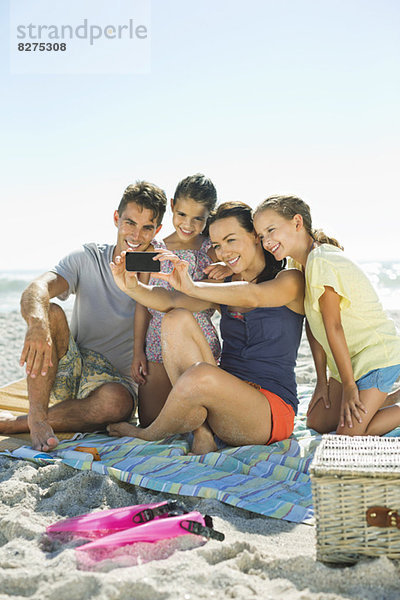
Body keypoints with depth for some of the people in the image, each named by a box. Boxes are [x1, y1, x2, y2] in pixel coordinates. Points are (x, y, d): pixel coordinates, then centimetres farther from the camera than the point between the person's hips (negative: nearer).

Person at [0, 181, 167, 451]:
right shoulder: (88, 258, -4)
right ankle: (37, 416, -23)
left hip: (117, 380, 0)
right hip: (67, 371, 1)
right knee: (51, 312, -26)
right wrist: (37, 323, -44)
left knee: (116, 401, -37)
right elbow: (36, 290, -21)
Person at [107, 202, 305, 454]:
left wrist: (193, 287, -35)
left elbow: (252, 296, -25)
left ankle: (150, 434, -3)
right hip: (226, 398, 5)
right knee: (177, 319, -13)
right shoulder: (223, 287, 14)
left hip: (273, 410, -5)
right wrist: (133, 287, -23)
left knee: (200, 375, -35)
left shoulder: (290, 280, -1)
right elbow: (169, 300, -4)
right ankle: (202, 432, -19)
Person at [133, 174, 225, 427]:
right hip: (159, 344, 1)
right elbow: (143, 304, 6)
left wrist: (226, 270, -20)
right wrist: (138, 352, 3)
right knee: (150, 423, 1)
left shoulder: (213, 251, 1)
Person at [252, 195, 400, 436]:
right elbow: (314, 327, 4)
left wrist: (348, 386, -16)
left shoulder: (321, 262, -24)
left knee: (349, 433, -13)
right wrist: (322, 381, 6)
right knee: (317, 423, 13)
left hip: (377, 354, -9)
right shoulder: (304, 264, 4)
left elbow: (333, 327, -21)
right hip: (350, 358, 9)